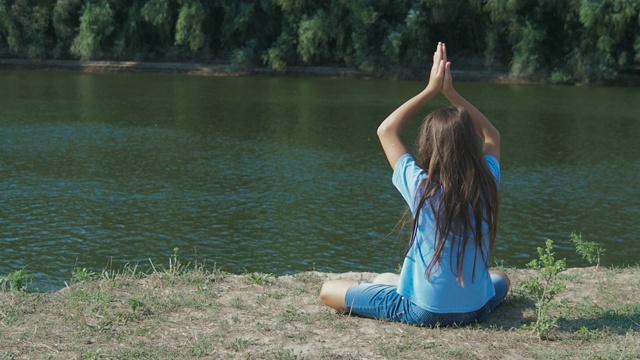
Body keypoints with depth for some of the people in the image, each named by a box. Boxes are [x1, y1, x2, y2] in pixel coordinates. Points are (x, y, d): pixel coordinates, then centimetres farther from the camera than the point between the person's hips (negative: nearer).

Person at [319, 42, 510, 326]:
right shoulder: (487, 185, -9)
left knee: (328, 290, 7)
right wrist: (450, 92, 7)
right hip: (476, 310, 5)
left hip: (424, 311, -5)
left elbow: (386, 130, -3)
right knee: (501, 278, 40)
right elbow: (491, 135, 12)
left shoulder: (422, 187, -17)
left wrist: (431, 90, 0)